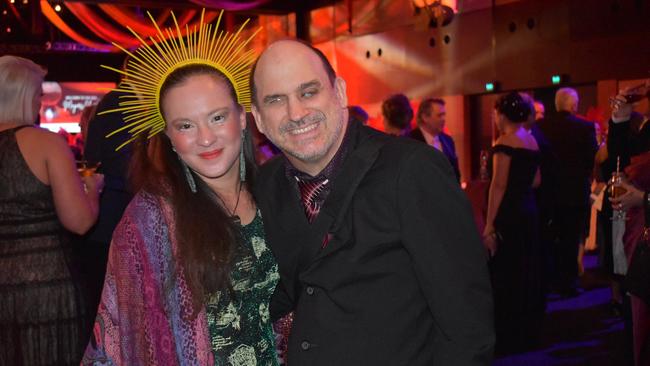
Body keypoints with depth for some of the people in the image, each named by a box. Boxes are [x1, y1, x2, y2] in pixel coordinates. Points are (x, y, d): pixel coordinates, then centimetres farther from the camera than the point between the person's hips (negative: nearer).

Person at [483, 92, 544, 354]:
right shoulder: (532, 140, 11)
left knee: (505, 276, 0)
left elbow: (498, 186, -18)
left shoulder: (505, 142, -14)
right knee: (526, 273, 16)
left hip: (508, 214, -9)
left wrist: (489, 226, -18)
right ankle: (527, 332, 27)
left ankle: (509, 340, 7)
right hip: (528, 210, 9)